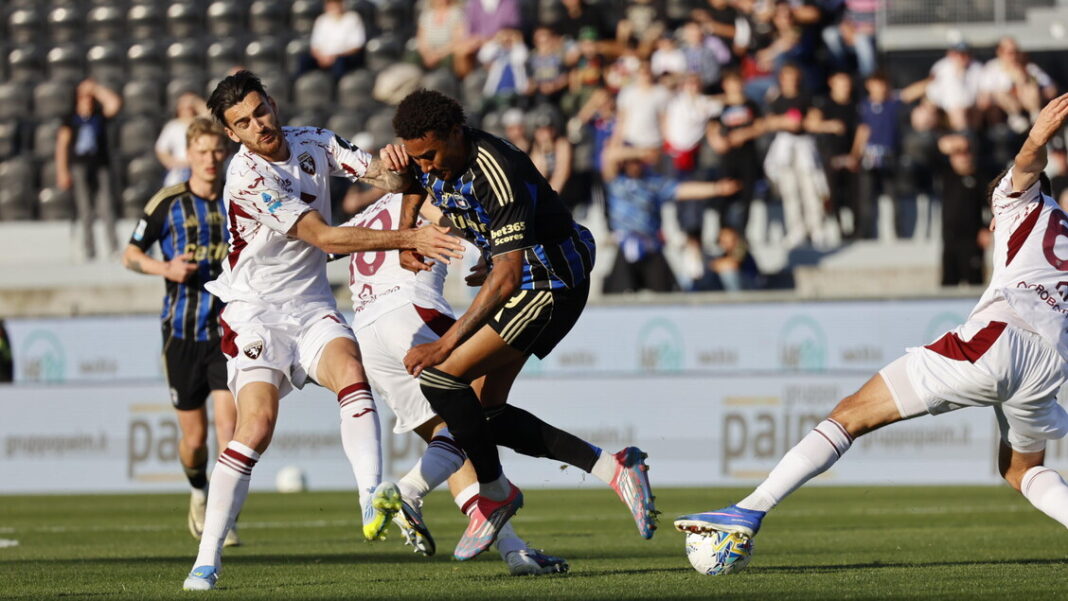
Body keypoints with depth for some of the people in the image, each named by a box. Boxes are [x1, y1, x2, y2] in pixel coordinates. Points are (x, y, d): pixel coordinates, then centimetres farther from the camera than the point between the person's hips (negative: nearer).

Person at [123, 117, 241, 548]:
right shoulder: (168, 204, -2)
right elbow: (130, 255, 5)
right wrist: (164, 267, -13)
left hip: (229, 330, 1)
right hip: (183, 330, 0)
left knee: (228, 418, -17)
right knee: (194, 436, 5)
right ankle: (198, 493, 36)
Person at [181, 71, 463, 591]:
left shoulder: (314, 143, 2)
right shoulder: (247, 176, -19)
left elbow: (388, 178, 2)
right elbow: (326, 237, -23)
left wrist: (398, 168, -24)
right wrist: (409, 238, -26)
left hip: (311, 305, 5)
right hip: (255, 310, -5)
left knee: (350, 369, -25)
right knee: (257, 423, -17)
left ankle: (372, 498, -39)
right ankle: (207, 560, -10)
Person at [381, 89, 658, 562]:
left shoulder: (499, 177, -30)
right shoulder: (435, 164, -4)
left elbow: (507, 277, -31)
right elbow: (418, 186, 25)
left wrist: (446, 344, -31)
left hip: (552, 284, -10)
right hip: (517, 283, 10)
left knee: (439, 375, -18)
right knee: (487, 414, 5)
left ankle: (495, 493, -2)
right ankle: (608, 466, 7)